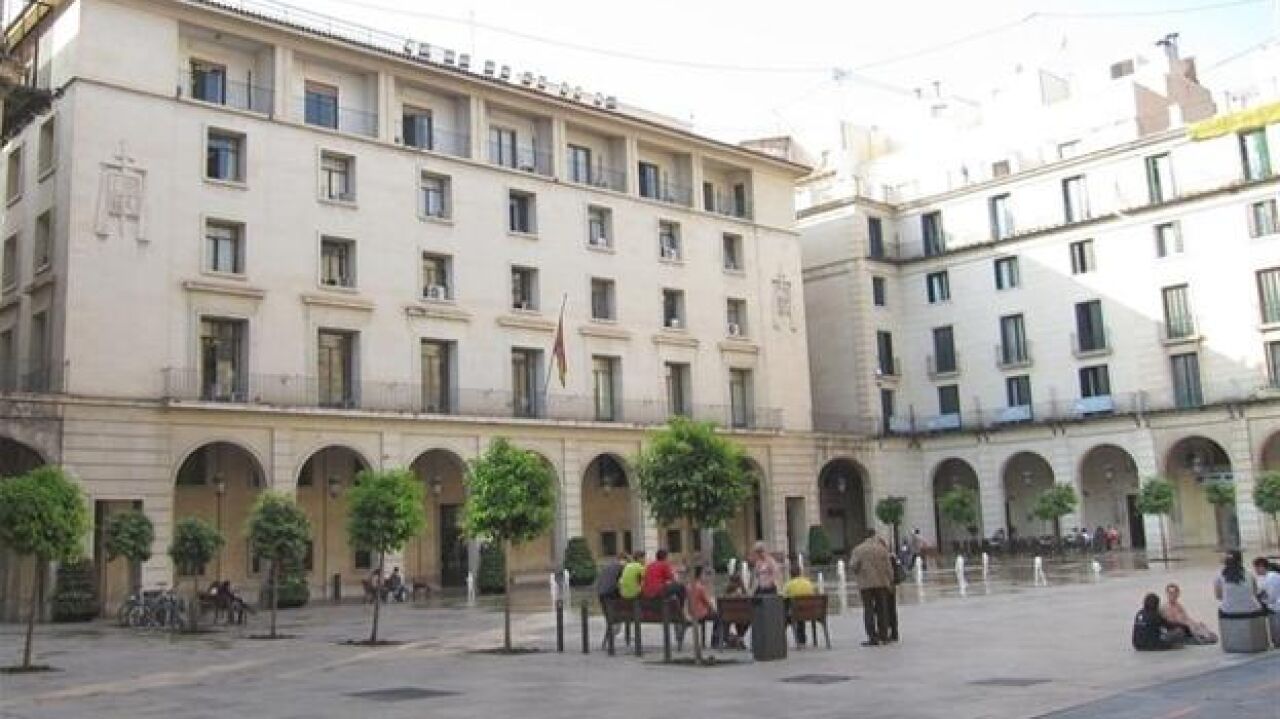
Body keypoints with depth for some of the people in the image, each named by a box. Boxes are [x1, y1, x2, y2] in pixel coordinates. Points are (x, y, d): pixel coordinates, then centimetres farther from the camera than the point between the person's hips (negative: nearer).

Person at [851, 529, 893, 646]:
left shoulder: (858, 550, 1)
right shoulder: (882, 549, 4)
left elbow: (855, 566, -5)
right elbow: (888, 567, 2)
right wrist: (891, 581, 9)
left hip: (865, 584, -2)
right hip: (882, 583, 2)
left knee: (868, 610, 0)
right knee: (882, 609, 10)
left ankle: (872, 637, -5)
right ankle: (883, 636, 12)